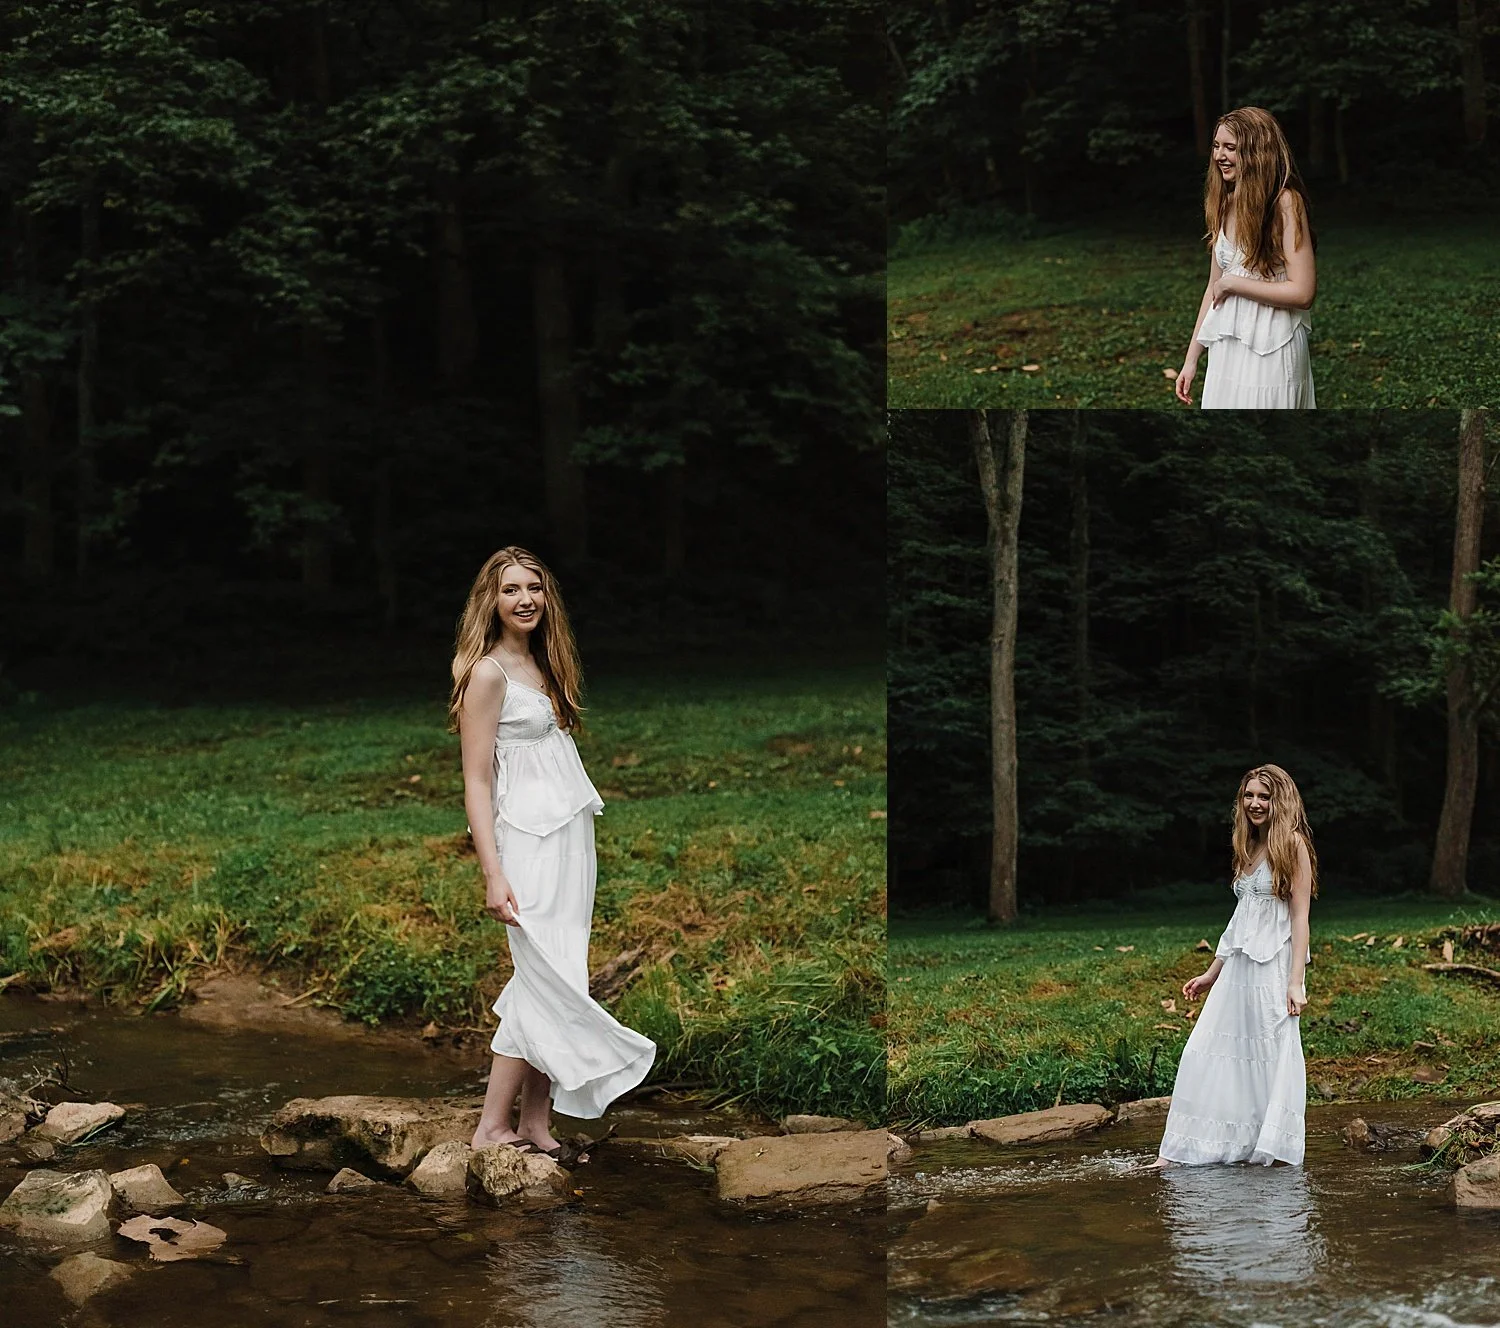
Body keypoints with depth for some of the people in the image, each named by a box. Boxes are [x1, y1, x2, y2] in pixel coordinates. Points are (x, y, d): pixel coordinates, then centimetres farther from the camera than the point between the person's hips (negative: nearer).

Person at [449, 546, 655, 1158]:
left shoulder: (541, 665, 15)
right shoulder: (487, 672, -10)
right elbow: (476, 781, -13)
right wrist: (493, 874, -19)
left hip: (572, 836, 8)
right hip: (530, 840, -8)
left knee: (555, 985, 7)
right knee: (544, 982, -8)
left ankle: (538, 1125, 11)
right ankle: (491, 1127, 0)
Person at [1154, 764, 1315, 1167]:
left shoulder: (1293, 844, -5)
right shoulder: (1249, 849, 17)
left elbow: (1300, 917, -9)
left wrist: (1296, 982, -16)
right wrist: (1211, 975, 22)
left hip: (1273, 969, -8)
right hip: (1237, 969, 8)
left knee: (1274, 1060, -2)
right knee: (1204, 1054, 4)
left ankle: (1273, 1151, 7)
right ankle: (1176, 1152, 6)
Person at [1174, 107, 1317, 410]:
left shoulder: (1286, 202, -11)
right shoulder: (1225, 204, 9)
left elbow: (1303, 292, -17)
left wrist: (1232, 283, -12)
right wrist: (1191, 358, 13)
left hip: (1270, 350, -7)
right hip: (1226, 350, 7)